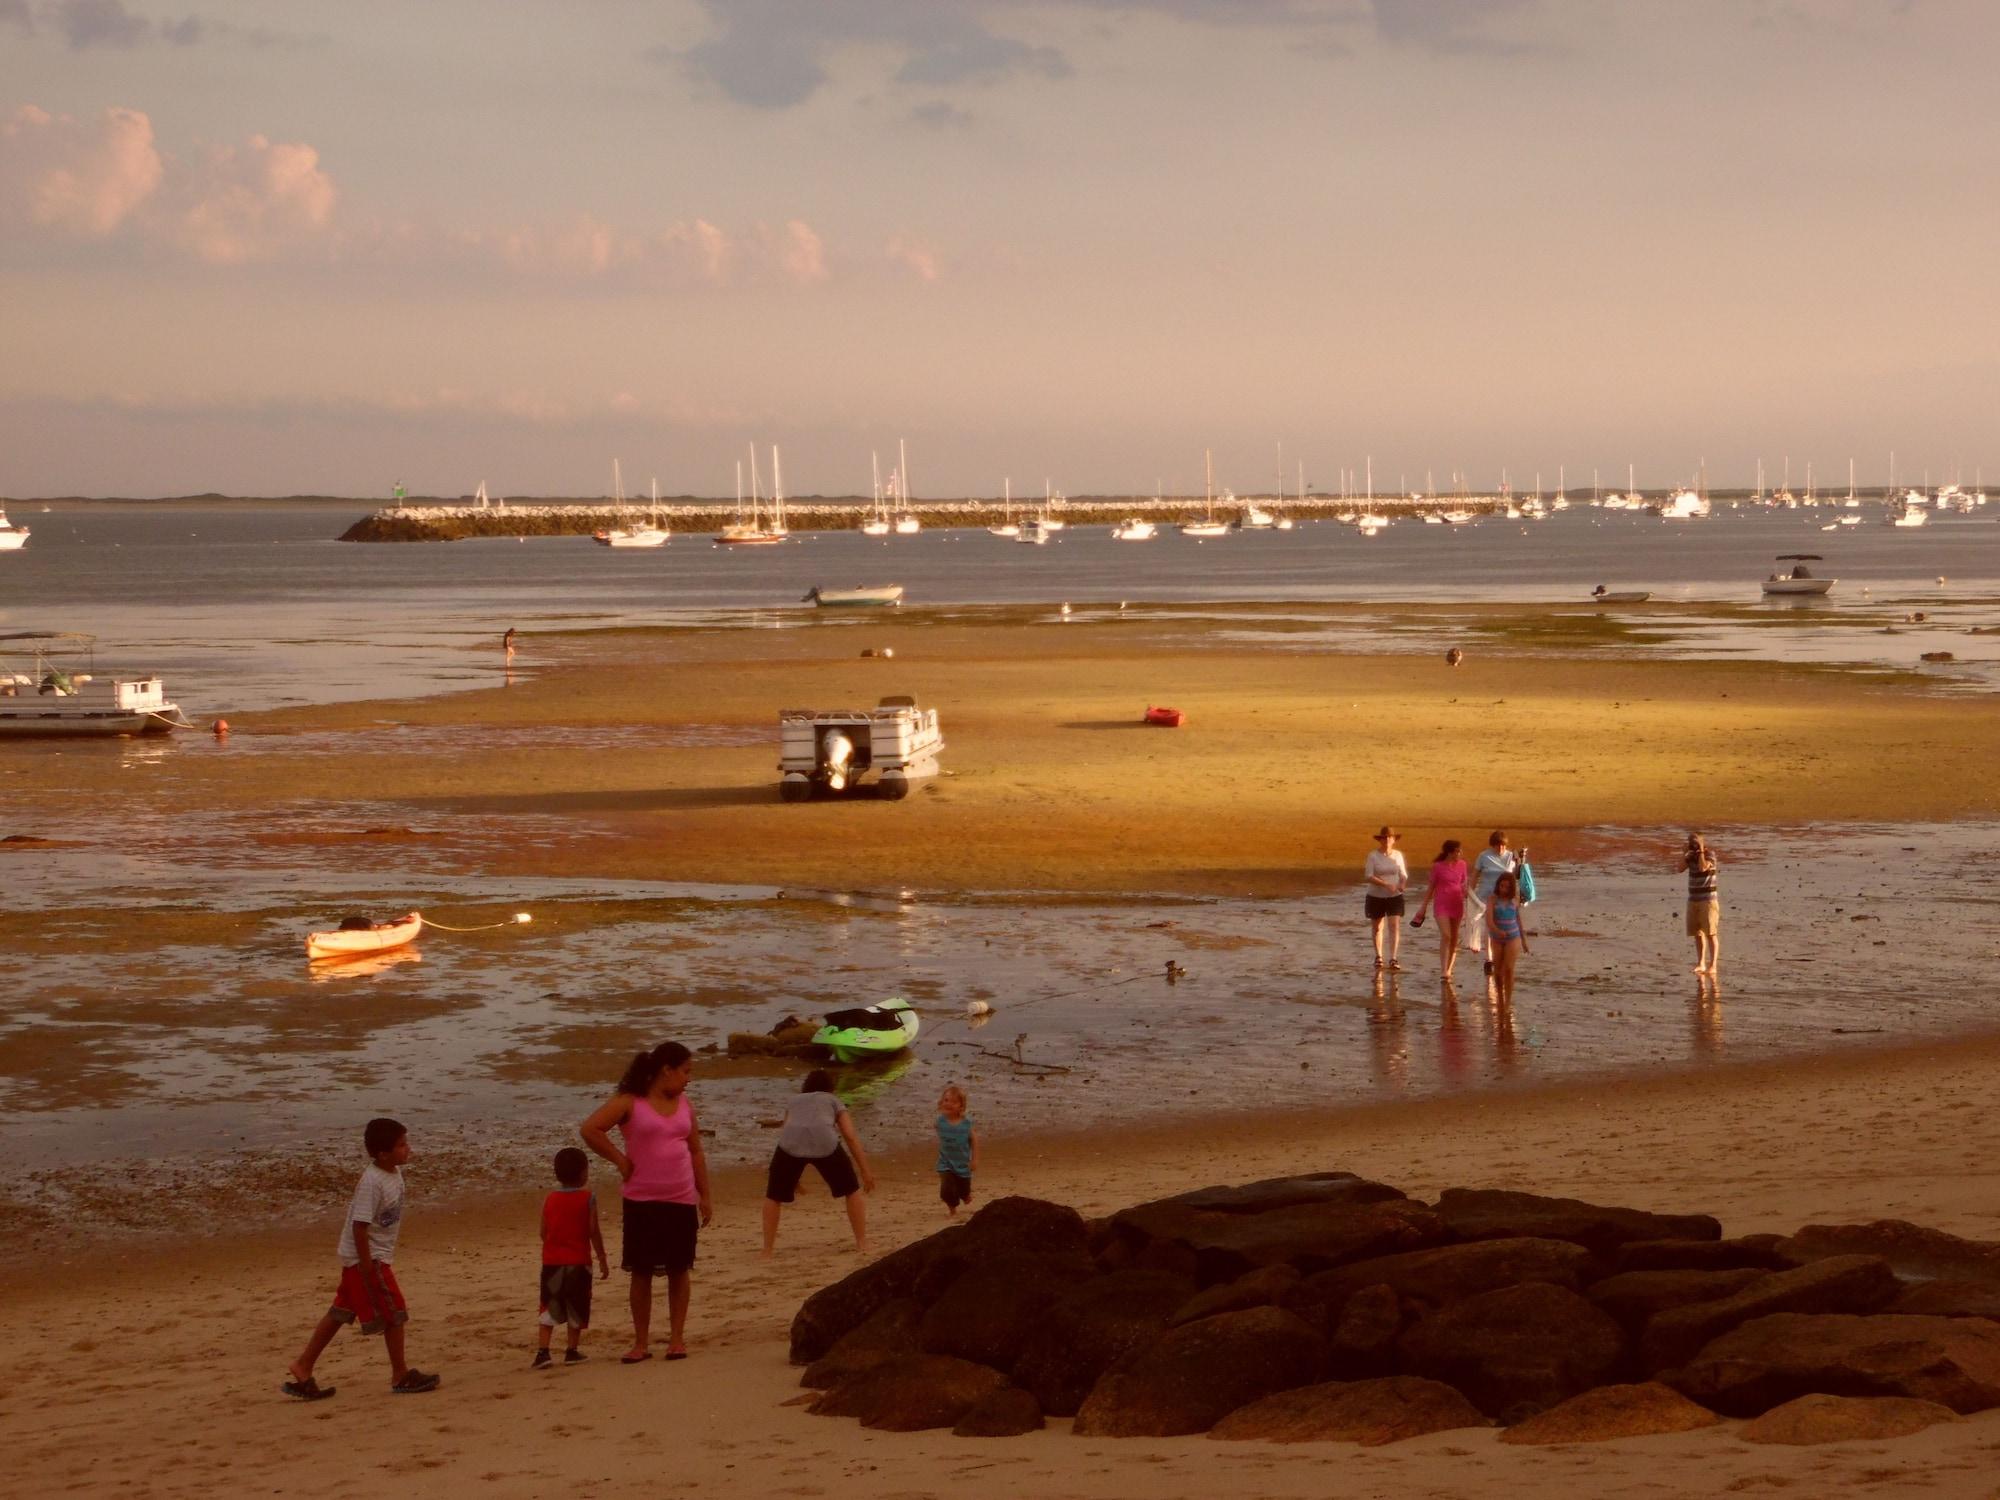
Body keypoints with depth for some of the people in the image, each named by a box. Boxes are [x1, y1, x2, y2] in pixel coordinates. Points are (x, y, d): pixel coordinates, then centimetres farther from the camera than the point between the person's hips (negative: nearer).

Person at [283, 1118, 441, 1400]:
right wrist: (367, 1269, -24)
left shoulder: (394, 1173, 5)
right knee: (395, 1314, -1)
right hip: (368, 1258, -9)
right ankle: (401, 1376, 12)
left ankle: (303, 1368, 19)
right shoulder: (372, 1182, -24)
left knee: (340, 1315, 13)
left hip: (378, 1255, 9)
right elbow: (360, 1226, -25)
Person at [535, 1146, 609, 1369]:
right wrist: (602, 1258, 1)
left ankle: (542, 1351, -7)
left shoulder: (549, 1200, 3)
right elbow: (594, 1231, -8)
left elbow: (544, 1232, 5)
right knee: (576, 1308, 10)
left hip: (552, 1261, 2)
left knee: (549, 1307, 5)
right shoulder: (588, 1198, -6)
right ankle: (572, 1350, 13)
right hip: (578, 1261, -2)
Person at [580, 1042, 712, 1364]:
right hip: (642, 1200, -4)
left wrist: (705, 1197, 11)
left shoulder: (684, 1104, 10)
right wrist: (621, 1161, -10)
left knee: (679, 1270, 5)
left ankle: (676, 1338, 13)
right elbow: (590, 1129, -13)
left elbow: (696, 1152, 14)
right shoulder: (629, 1102, -6)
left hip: (681, 1200, 4)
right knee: (641, 1271, 1)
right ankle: (641, 1342, 8)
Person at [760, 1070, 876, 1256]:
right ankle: (862, 1244, 18)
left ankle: (767, 1251, 14)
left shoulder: (794, 1103, 39)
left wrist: (792, 1176, 48)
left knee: (774, 1196, 20)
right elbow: (851, 1137, 21)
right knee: (852, 1190, 20)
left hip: (791, 1143, 2)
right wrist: (866, 1172, 22)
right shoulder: (833, 1101, 31)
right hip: (824, 1143, -2)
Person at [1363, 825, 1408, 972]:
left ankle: (1393, 959, -16)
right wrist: (1386, 885, -27)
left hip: (1395, 897, 1)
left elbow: (1403, 875, 8)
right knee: (1377, 928, 11)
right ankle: (1378, 957, 29)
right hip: (1376, 897, -1)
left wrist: (1402, 884, -15)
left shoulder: (1398, 855, 1)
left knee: (1395, 926, -13)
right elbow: (1369, 877, -15)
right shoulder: (1373, 855, -8)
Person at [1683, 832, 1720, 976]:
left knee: (1710, 933, -9)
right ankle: (1701, 963, 16)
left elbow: (1703, 867, -25)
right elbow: (1681, 868, -1)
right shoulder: (1691, 856, 9)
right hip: (1693, 899, 7)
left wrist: (1701, 851, -19)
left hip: (1708, 899, -7)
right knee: (1697, 933, 9)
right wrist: (1684, 853, -8)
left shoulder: (1709, 854, -9)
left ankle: (1713, 965, -11)